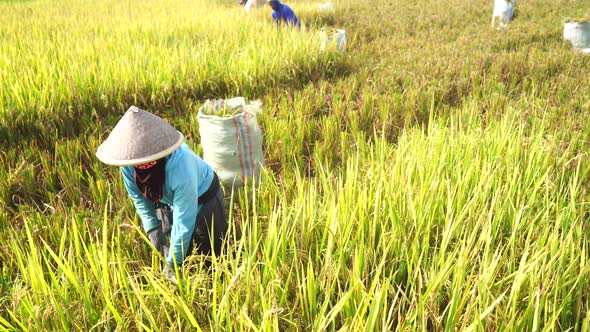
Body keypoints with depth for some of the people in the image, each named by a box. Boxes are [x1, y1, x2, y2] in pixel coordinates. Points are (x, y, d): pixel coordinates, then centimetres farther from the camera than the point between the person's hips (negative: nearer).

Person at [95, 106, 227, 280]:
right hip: (166, 203, 5)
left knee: (207, 254, 5)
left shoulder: (181, 168, -43)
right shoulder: (128, 164, -27)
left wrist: (172, 263, -28)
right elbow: (139, 199, -8)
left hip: (201, 199, -5)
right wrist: (153, 230, -11)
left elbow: (183, 220, -36)